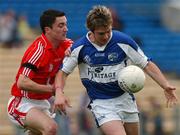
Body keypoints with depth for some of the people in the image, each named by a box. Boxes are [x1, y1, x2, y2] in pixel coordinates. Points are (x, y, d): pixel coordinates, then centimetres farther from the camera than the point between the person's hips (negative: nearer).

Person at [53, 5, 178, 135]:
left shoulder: (123, 41, -12)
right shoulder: (80, 47, -10)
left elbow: (147, 64, -5)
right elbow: (63, 72, 1)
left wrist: (166, 85, -17)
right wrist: (59, 93, -18)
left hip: (125, 99, 3)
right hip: (101, 104, -2)